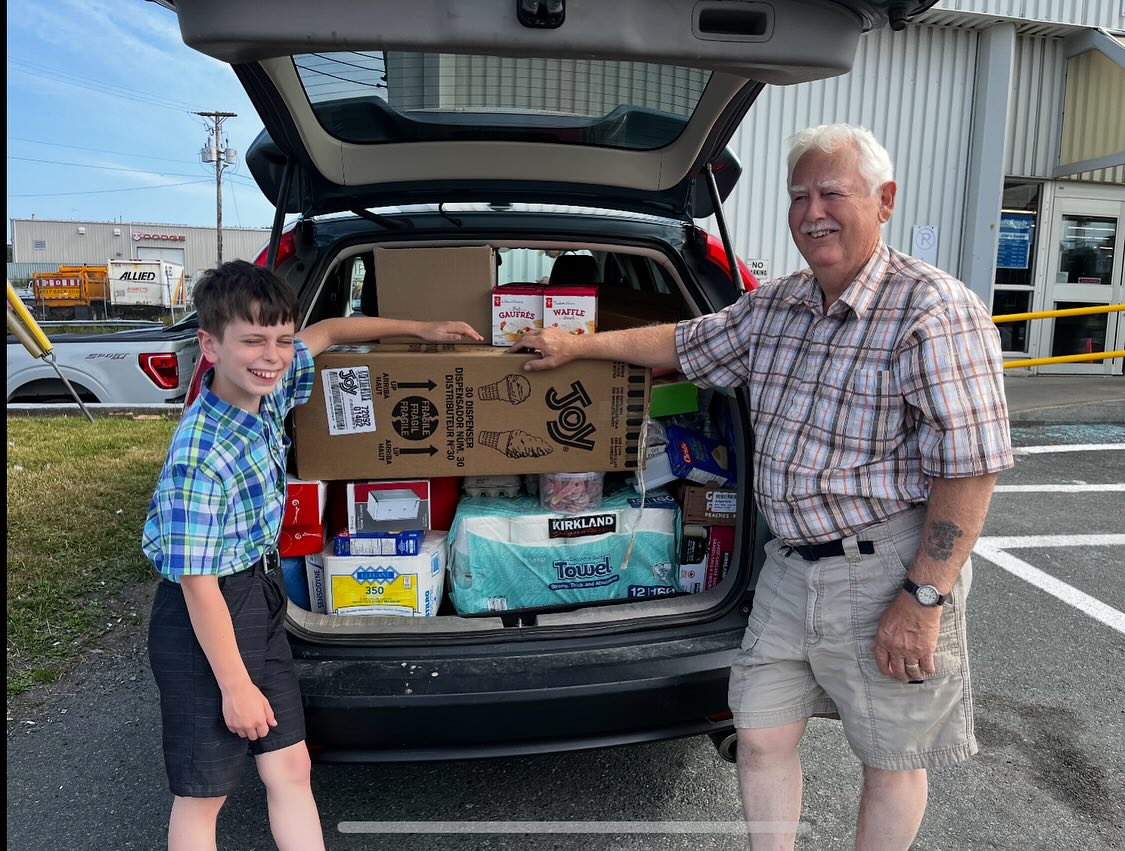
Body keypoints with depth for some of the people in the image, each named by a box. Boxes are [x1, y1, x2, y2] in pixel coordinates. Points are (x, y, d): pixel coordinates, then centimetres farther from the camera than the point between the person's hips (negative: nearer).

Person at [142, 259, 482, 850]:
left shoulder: (268, 392, -6)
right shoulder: (199, 457, -28)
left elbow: (326, 332, 12)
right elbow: (198, 584, -23)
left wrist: (421, 329, 15)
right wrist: (236, 686, -16)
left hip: (262, 594, 8)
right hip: (205, 620, -7)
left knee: (290, 768, 14)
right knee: (203, 795, 10)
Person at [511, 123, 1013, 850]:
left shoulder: (937, 312, -17)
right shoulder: (773, 308, 6)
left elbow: (969, 467, -19)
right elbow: (683, 343, 20)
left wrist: (923, 599, -20)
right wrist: (575, 345, 22)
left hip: (888, 570, -6)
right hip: (790, 564, 6)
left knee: (891, 759, 14)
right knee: (762, 736, 13)